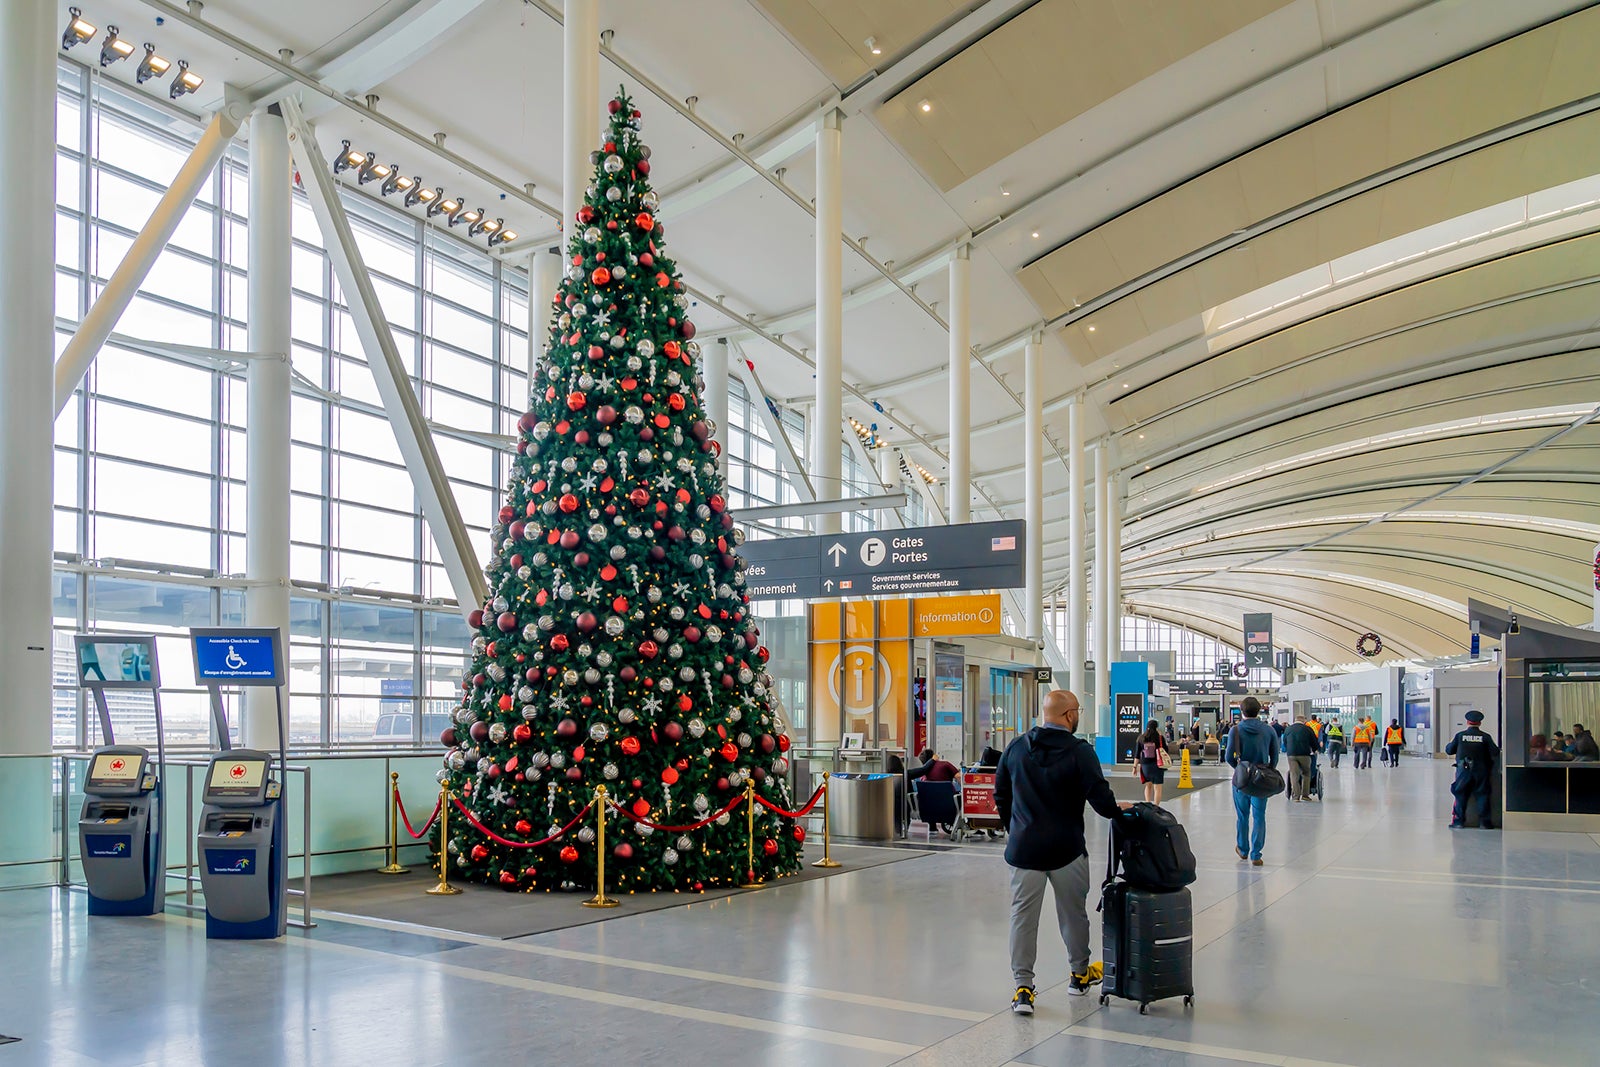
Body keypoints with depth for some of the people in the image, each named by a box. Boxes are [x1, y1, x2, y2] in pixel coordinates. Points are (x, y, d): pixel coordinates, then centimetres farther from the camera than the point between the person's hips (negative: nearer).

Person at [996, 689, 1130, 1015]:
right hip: (1067, 850, -2)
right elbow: (1099, 796, -15)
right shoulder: (1080, 752, -11)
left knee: (1023, 917, 5)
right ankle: (1080, 974, 33)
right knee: (1074, 913, 16)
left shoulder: (1016, 748, 3)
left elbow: (1000, 794, 10)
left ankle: (1022, 987, 3)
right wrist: (1117, 810, 7)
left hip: (1023, 850, 2)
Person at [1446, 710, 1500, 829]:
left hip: (1463, 771, 0)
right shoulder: (1485, 737, -5)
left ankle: (1458, 820, 5)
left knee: (1461, 795, 6)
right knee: (1482, 795, 8)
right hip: (1480, 771, 0)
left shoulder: (1460, 736, -4)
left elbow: (1449, 750, 1)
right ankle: (1484, 821, 6)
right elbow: (1495, 753, -6)